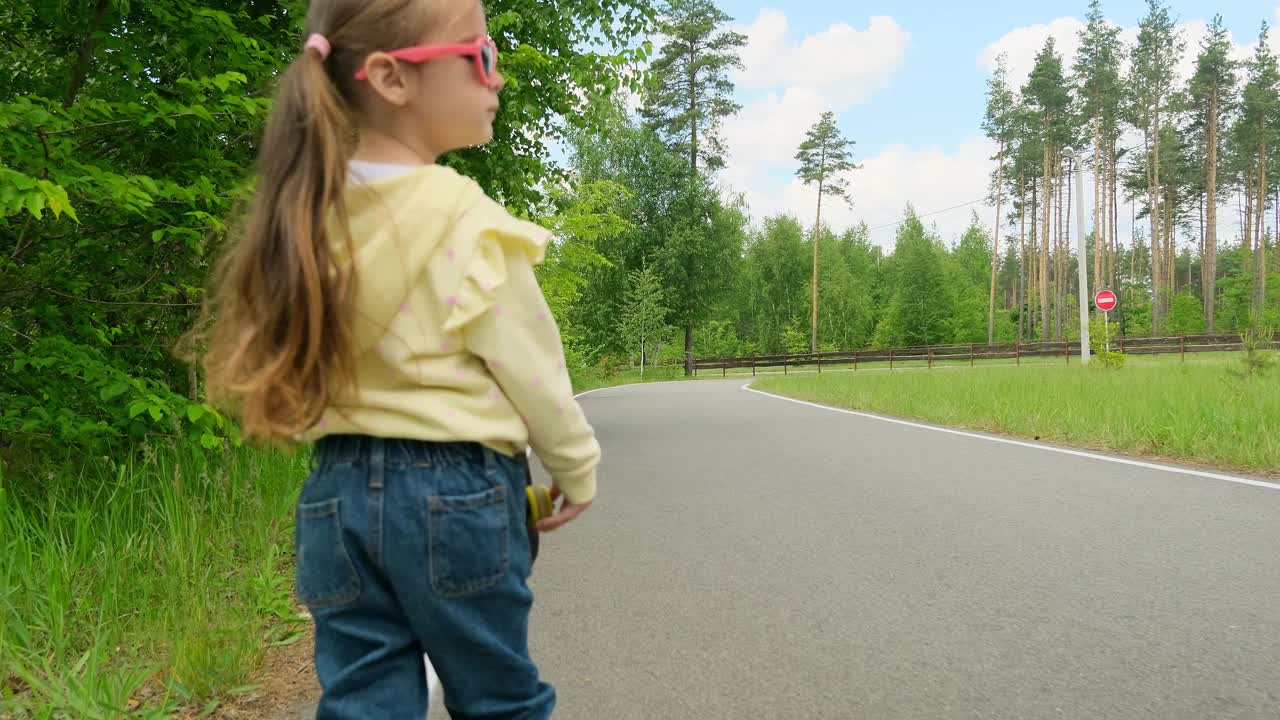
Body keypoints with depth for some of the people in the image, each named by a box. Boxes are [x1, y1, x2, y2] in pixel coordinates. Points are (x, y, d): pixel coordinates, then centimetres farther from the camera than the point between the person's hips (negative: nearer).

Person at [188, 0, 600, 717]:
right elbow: (532, 366, -9)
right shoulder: (469, 223, -15)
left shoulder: (314, 215, 2)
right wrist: (577, 465, 6)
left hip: (339, 489, 5)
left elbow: (317, 356, 7)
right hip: (454, 489, -5)